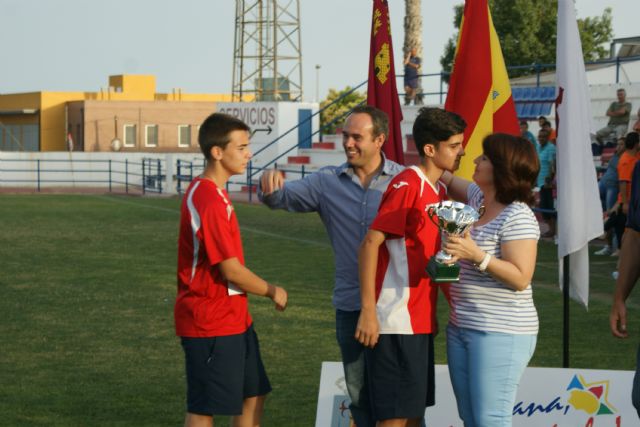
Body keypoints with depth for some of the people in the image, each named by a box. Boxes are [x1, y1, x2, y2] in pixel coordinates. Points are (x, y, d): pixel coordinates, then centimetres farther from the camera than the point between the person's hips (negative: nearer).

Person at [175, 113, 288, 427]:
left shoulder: (209, 192, 12)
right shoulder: (209, 201, -22)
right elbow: (231, 271, -20)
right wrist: (272, 291, -6)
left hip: (233, 318, 10)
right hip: (210, 323, -10)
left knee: (253, 395, 16)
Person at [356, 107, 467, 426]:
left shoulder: (439, 191, 13)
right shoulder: (407, 185, -14)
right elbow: (370, 245, -18)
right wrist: (368, 311, -21)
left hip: (420, 321, 9)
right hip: (395, 322, -9)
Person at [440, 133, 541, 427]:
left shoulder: (517, 217, -15)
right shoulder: (478, 197, 10)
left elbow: (520, 278, -20)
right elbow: (451, 184, 31)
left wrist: (477, 255, -29)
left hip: (500, 333, -9)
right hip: (460, 326, 9)